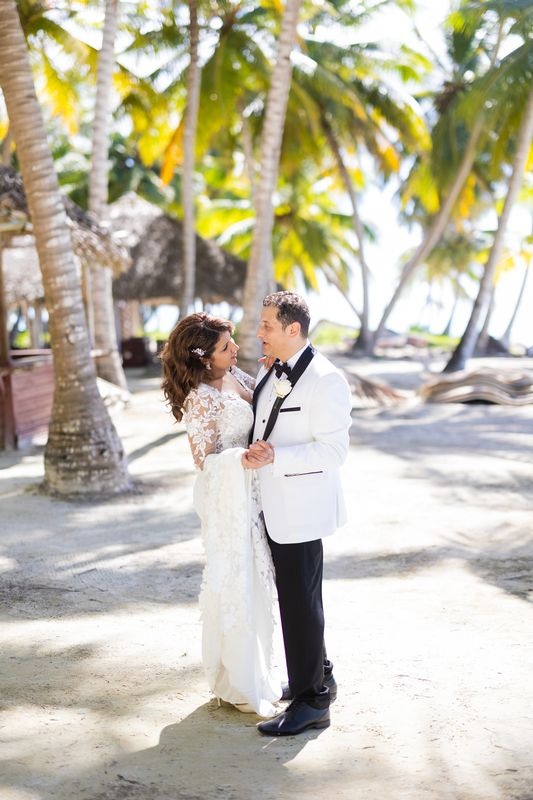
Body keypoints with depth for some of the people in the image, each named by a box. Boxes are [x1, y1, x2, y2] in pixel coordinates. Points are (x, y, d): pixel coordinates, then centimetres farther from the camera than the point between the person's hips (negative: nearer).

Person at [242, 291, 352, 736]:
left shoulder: (325, 380, -18)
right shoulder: (270, 373, 10)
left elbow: (334, 449, -20)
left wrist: (274, 458, -26)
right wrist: (257, 453, -1)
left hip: (301, 509, -9)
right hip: (275, 507, 9)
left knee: (300, 602, -3)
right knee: (294, 596, 19)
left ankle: (312, 702, 9)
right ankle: (319, 676, 36)